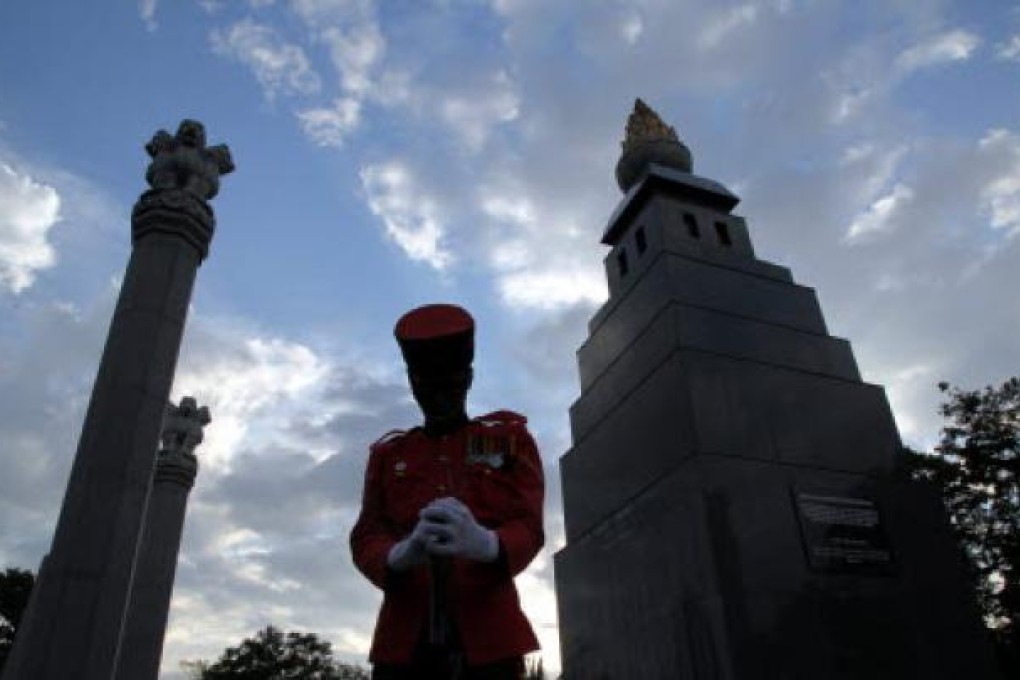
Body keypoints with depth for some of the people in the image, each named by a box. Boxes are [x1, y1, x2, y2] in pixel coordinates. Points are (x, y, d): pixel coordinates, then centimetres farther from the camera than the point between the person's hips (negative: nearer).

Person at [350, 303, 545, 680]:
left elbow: (529, 527, -1)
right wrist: (402, 553, -20)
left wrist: (483, 544, -26)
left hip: (489, 637, -1)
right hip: (404, 638, 2)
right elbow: (365, 538, 6)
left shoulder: (510, 437, 10)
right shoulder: (387, 452, 15)